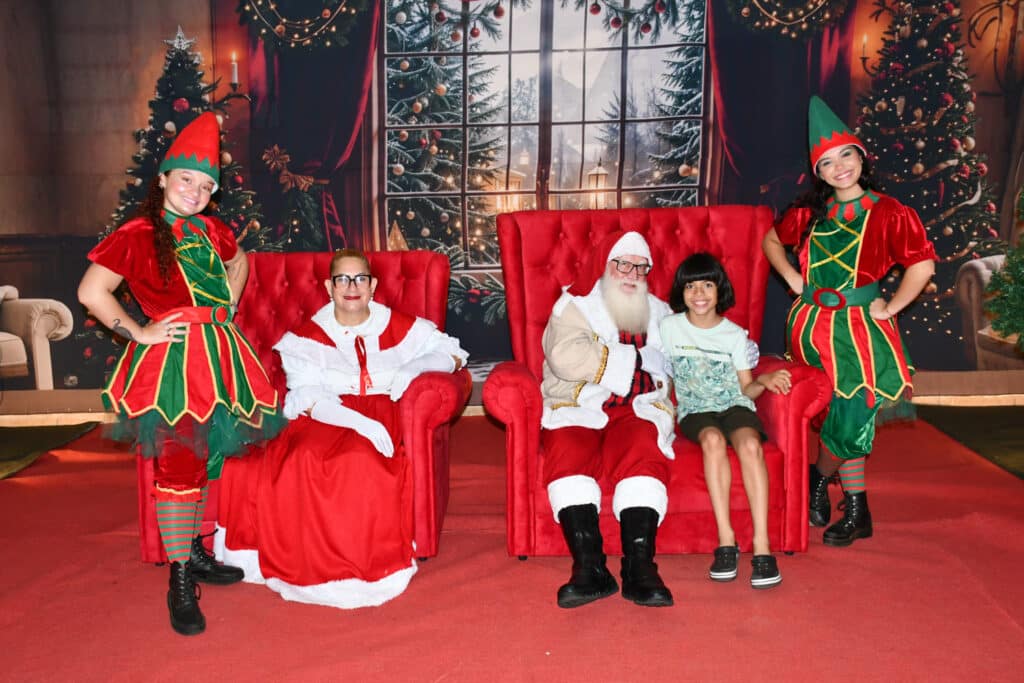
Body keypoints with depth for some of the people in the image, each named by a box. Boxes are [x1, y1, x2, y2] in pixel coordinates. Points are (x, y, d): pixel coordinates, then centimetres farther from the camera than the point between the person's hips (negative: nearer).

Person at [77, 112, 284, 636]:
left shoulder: (211, 231, 11)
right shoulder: (136, 235, -7)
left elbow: (239, 262, 31)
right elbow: (91, 291, -8)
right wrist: (140, 332, -9)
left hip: (218, 355, 6)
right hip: (172, 361, -6)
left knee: (205, 460, 14)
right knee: (178, 465, -6)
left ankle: (193, 552, 30)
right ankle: (180, 582, 4)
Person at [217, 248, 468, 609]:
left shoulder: (399, 327, 12)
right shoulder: (307, 336, 8)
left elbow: (453, 354, 14)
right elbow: (307, 397, -7)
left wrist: (414, 368, -7)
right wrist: (357, 420, -24)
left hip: (381, 414, 0)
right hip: (323, 417, 0)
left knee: (362, 461, -36)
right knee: (302, 460, -34)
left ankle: (367, 563, -20)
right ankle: (314, 565, -18)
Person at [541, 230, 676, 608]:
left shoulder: (658, 312, 24)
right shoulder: (574, 306, 8)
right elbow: (567, 359, -12)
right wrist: (636, 358, -6)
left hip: (638, 409, 2)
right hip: (578, 408, -2)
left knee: (643, 449, -33)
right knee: (567, 451, -34)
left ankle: (640, 566, -37)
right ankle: (589, 567, -36)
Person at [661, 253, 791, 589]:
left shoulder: (735, 335, 5)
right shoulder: (670, 327, 5)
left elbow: (745, 388, 6)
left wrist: (765, 381, -14)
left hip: (734, 406, 1)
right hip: (695, 411, 0)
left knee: (750, 444, -34)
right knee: (713, 439, -36)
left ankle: (762, 545, -36)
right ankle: (726, 540, -35)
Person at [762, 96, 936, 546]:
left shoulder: (889, 214, -4)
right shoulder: (810, 212, 7)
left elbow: (922, 266, -11)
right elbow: (771, 241, 23)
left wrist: (887, 309, -9)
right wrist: (793, 279, 11)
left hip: (859, 325, -2)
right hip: (812, 324, 2)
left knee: (852, 412, -9)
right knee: (848, 414, 2)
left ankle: (818, 479, 23)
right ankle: (856, 513, 19)